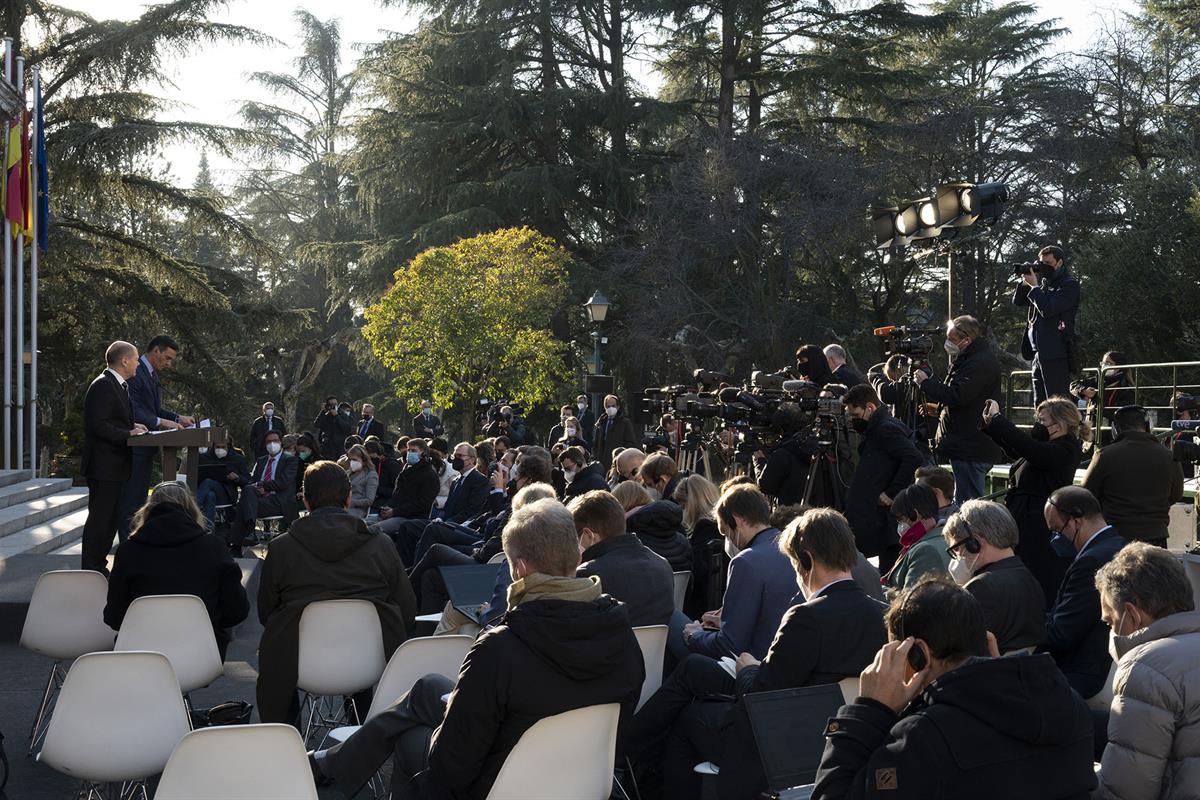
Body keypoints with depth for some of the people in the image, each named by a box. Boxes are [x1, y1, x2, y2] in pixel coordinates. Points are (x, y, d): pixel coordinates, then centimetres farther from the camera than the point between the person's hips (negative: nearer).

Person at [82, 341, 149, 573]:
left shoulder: (118, 385, 17)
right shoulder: (103, 385, -16)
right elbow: (98, 425, -23)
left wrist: (132, 426, 9)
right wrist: (128, 433, -20)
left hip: (115, 466, 11)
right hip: (103, 465, -11)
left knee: (112, 519, 16)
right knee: (99, 519, -6)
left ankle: (99, 567, 24)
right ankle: (91, 570, -1)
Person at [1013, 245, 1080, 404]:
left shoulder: (1069, 285, -4)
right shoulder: (1044, 283, 19)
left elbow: (1048, 309, -17)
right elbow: (1017, 301, 19)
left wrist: (1034, 286, -7)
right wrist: (1024, 283, 3)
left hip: (1056, 354, -8)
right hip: (1038, 353, 8)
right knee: (1040, 404, 9)